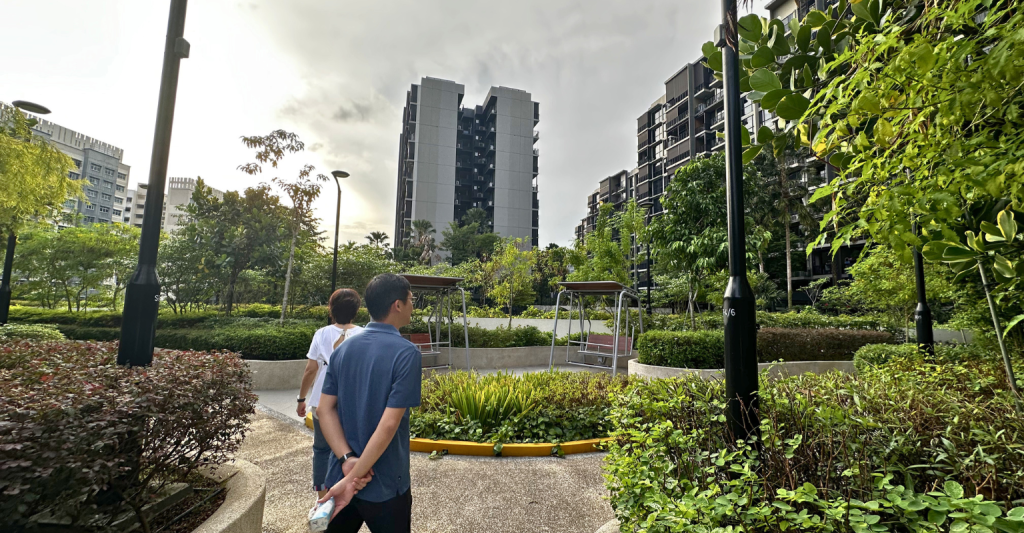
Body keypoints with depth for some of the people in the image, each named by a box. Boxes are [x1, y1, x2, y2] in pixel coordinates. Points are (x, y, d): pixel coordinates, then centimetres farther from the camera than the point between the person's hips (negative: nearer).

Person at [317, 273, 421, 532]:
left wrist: (347, 459, -10)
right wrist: (354, 475, -18)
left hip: (341, 475, 5)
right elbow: (389, 424, -25)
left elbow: (325, 409, -3)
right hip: (385, 485, -5)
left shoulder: (343, 349, -1)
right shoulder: (406, 353, -21)